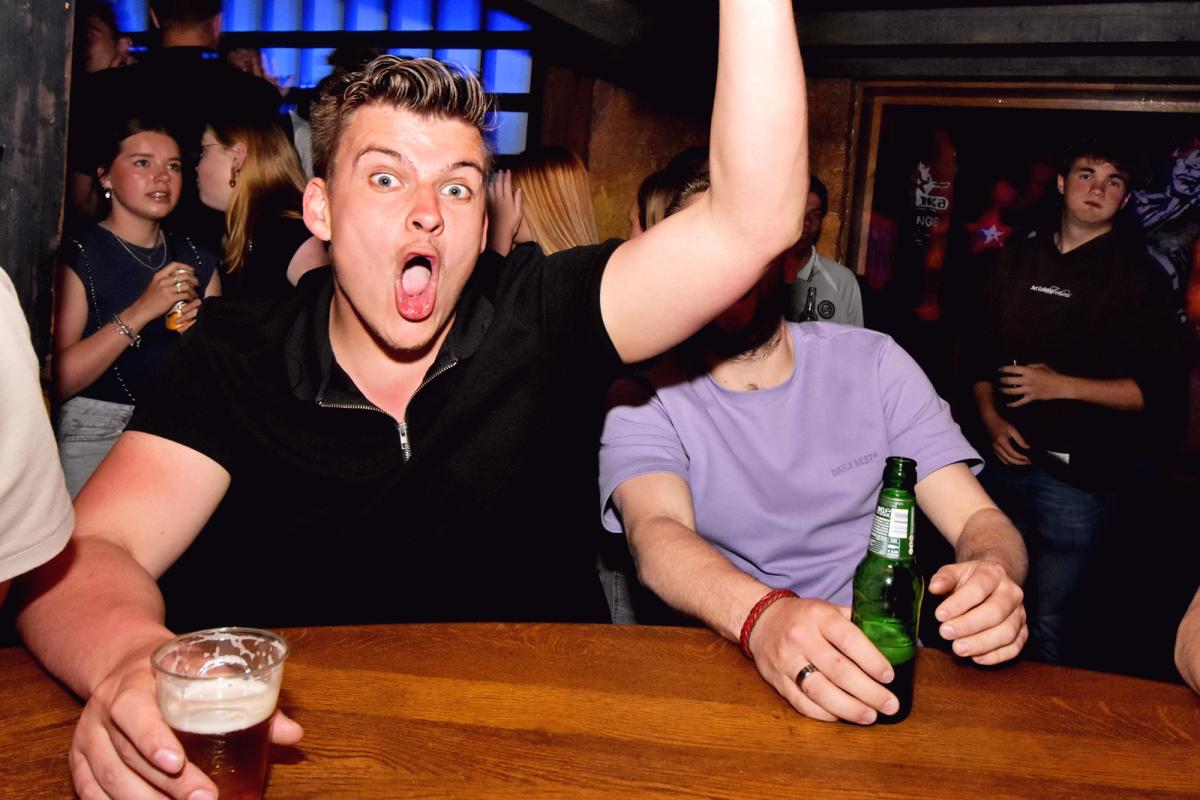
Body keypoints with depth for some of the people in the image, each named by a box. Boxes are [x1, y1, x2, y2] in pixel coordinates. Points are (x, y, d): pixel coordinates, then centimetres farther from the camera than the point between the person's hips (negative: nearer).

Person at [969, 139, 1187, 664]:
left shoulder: (1136, 276, -2)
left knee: (1048, 626, 3)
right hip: (1003, 460, 4)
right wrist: (991, 419, -1)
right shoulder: (1017, 260, 11)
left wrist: (1061, 386, -13)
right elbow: (981, 350, 14)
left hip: (1077, 477, -4)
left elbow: (1161, 389, -7)